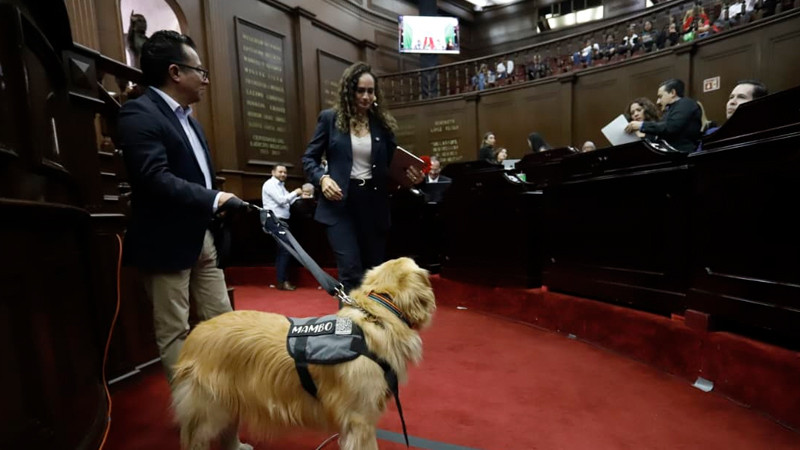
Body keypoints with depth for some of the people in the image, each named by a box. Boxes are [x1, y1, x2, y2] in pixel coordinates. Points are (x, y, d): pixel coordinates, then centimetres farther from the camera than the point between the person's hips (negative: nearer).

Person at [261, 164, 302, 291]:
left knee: (282, 251, 11)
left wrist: (301, 196, 2)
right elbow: (281, 200, -17)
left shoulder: (281, 185, 21)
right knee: (285, 251, -11)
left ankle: (282, 280, 17)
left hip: (282, 222, 10)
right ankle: (282, 282, -5)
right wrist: (295, 192, -8)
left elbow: (289, 200, 16)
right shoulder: (270, 184, -7)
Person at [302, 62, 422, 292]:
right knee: (351, 272, -9)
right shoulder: (330, 118, 3)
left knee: (374, 271, 13)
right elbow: (309, 158, 6)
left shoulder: (382, 122, 8)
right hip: (340, 203, -3)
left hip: (374, 204, 3)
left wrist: (409, 174, -12)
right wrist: (322, 178, -14)